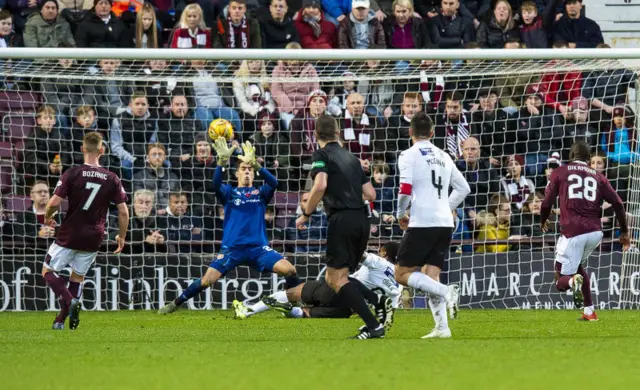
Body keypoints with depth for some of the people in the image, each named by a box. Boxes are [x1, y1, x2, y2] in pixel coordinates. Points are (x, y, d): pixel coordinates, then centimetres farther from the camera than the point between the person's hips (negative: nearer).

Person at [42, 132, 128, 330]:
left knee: (48, 271, 9)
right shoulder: (112, 179, -2)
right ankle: (61, 320, 12)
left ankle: (70, 300, -16)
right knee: (78, 276, 19)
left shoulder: (72, 174, -11)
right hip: (94, 238, 3)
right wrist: (121, 237, 13)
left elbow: (55, 202, -16)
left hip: (69, 235, -3)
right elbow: (123, 212, -1)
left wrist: (47, 217, 6)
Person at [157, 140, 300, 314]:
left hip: (258, 248, 1)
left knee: (289, 270, -19)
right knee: (207, 280, -15)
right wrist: (222, 161, -29)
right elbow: (216, 185, -12)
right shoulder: (229, 193, 11)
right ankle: (175, 304, 4)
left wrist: (255, 163, -25)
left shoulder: (260, 193, 12)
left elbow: (273, 183, -11)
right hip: (232, 248, -1)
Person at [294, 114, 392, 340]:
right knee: (333, 279, 16)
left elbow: (320, 186, -18)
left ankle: (373, 326, -15)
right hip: (362, 220, 7)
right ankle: (380, 303, -2)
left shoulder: (322, 155, 0)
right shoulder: (351, 158, 20)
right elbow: (371, 195, 17)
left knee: (337, 280, -4)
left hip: (342, 219, -7)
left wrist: (305, 215, -7)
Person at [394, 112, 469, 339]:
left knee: (402, 274, 1)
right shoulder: (443, 156, 15)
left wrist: (400, 215, 2)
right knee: (431, 276, 8)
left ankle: (446, 291, -20)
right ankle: (442, 327, -6)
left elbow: (405, 190, -14)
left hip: (422, 224, -6)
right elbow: (463, 188, 19)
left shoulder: (409, 155, -3)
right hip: (445, 223, 6)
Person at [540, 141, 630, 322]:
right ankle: (589, 311, 22)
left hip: (572, 231, -4)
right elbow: (617, 203, 6)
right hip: (595, 232, 4)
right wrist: (624, 232, 13)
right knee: (577, 264, 30)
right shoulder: (598, 177, 15)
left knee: (561, 281, 5)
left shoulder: (560, 172, 9)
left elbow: (547, 203, 8)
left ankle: (573, 281, -32)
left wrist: (543, 221, 29)